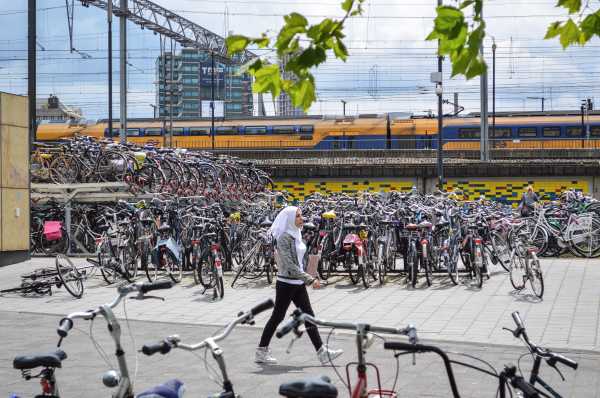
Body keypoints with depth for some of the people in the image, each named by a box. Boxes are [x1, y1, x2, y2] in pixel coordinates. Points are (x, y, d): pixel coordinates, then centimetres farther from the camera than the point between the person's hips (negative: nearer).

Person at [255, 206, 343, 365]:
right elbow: (289, 265, -24)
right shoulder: (284, 238, -17)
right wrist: (310, 279, -28)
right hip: (286, 283, -8)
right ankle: (261, 353, 13)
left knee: (309, 316, 5)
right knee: (277, 317, 1)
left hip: (298, 283, 8)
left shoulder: (296, 235, 10)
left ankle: (322, 352, 5)